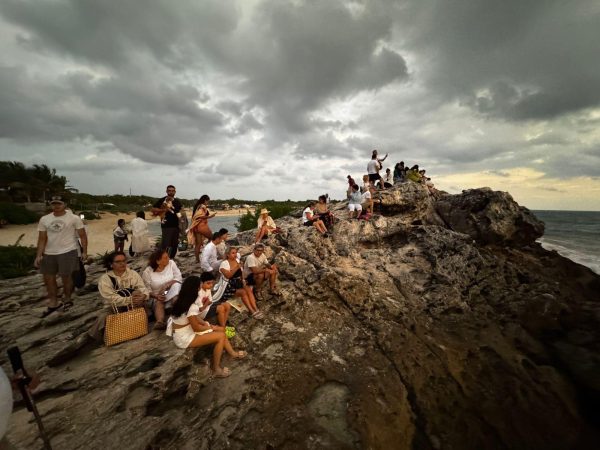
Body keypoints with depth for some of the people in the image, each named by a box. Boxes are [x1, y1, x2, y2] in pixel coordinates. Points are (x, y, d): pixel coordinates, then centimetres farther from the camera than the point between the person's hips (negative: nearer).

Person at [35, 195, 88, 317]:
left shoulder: (74, 218, -6)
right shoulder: (44, 219, 5)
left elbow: (83, 236, -4)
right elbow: (42, 239, 7)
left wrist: (84, 252, -7)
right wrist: (38, 255, 0)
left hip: (67, 252, -5)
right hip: (49, 253, 5)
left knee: (66, 277, 2)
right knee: (48, 278, 12)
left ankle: (67, 300, 23)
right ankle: (53, 303, 27)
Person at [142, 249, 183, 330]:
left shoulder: (171, 263, -2)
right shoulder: (147, 272, -4)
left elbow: (178, 278, -6)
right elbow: (146, 290, -6)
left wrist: (167, 285, -21)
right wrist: (156, 296, -25)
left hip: (173, 294, 1)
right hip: (157, 297, -1)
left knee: (176, 285, -29)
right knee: (158, 302, -32)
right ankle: (160, 322, -56)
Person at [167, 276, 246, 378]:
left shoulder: (182, 301, -1)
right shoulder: (191, 307, -30)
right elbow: (196, 328, -19)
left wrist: (206, 323, -1)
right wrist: (211, 327, -3)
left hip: (186, 330, 9)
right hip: (184, 338, -9)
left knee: (221, 330, 7)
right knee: (221, 336, -14)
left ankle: (232, 353, 24)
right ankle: (216, 368, 3)